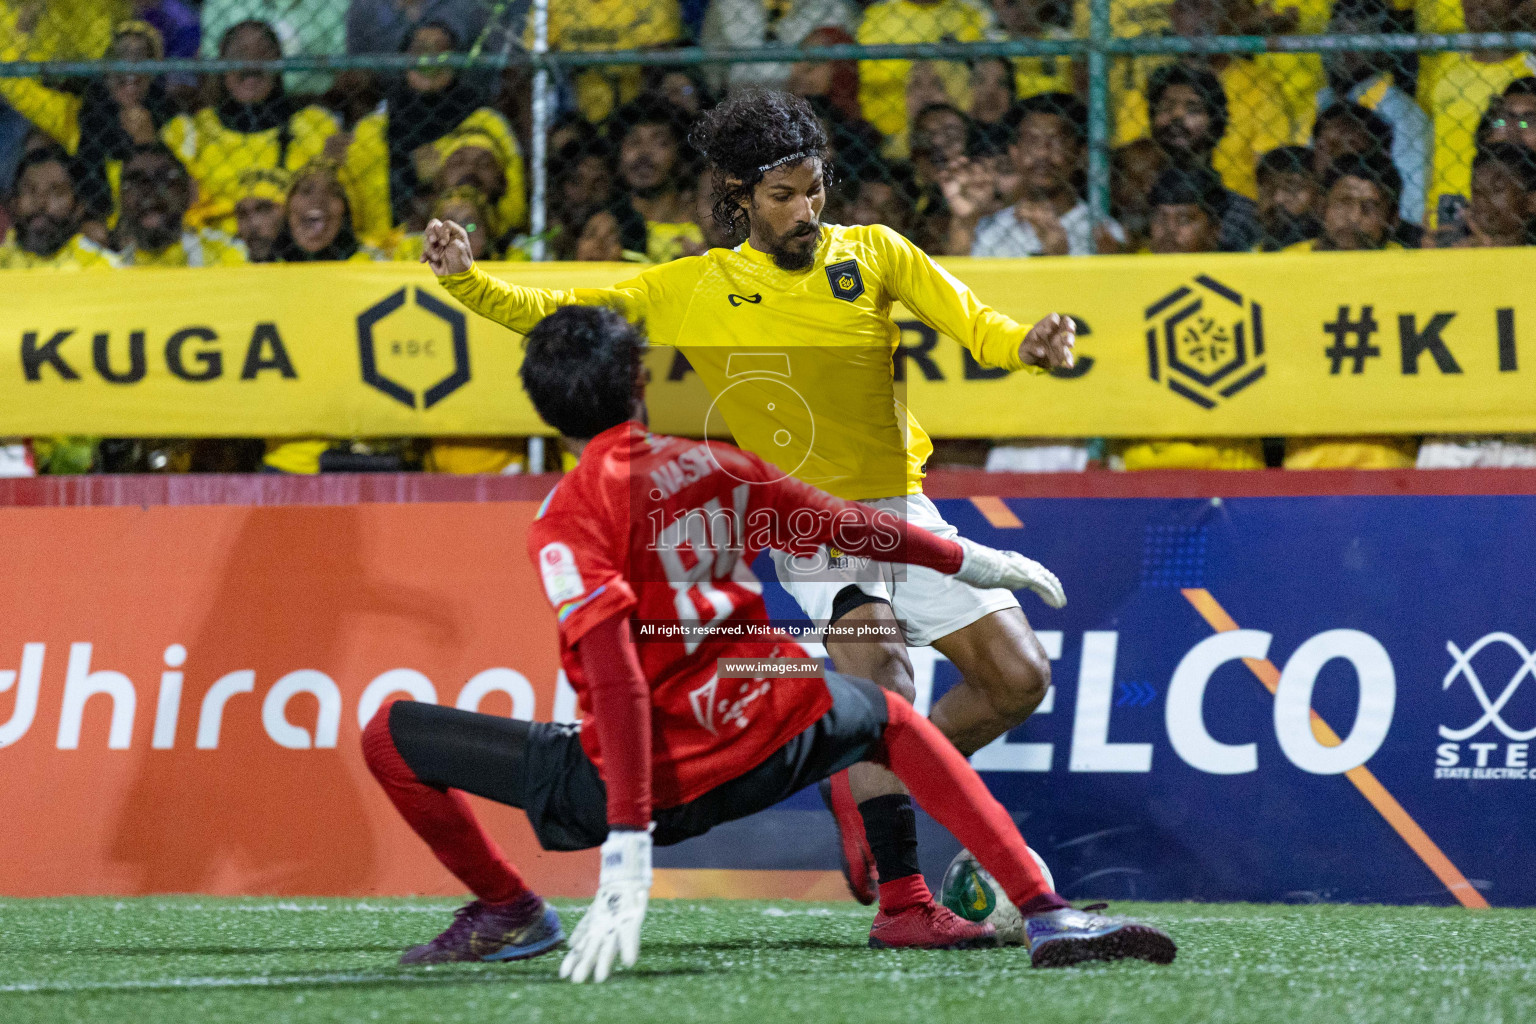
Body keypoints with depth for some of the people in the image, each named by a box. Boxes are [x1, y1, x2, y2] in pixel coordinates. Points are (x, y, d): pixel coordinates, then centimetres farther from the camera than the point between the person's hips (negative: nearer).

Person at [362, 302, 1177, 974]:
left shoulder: (571, 518, -9)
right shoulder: (715, 464, 6)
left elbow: (620, 685, -19)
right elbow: (849, 526, 20)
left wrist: (628, 855, -23)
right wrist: (967, 561, 38)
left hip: (646, 780, -4)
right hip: (770, 740, 4)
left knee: (390, 733, 6)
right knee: (889, 716, 37)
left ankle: (507, 912, 9)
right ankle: (1044, 912, 20)